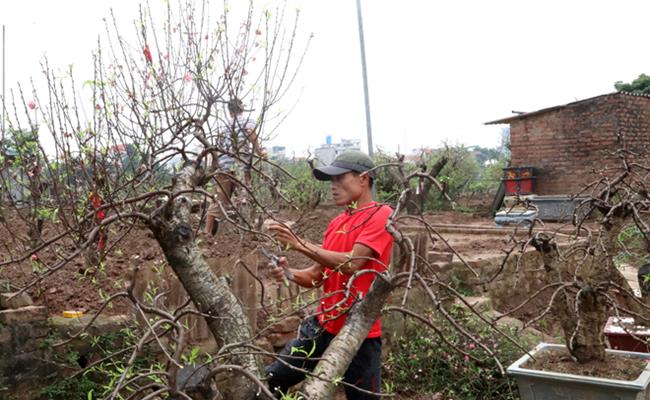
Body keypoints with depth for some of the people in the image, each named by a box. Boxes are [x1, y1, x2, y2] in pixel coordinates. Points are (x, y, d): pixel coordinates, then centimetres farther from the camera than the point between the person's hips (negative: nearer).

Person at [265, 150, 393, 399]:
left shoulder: (381, 215, -11)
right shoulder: (336, 223, 12)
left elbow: (351, 264, -22)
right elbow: (318, 275, 12)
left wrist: (299, 244, -23)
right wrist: (289, 273, -8)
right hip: (323, 327, 7)